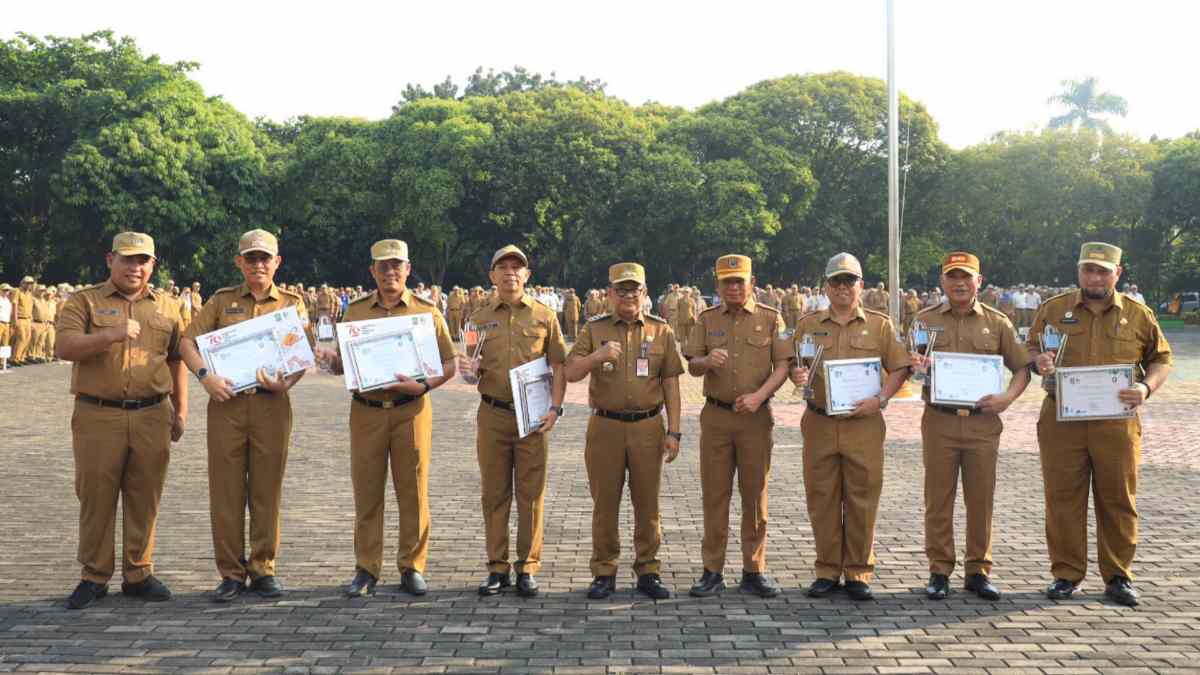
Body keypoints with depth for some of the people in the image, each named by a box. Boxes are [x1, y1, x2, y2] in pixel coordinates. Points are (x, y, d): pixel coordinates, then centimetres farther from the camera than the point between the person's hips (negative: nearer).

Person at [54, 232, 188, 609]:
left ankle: (138, 574, 16)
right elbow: (65, 347, -9)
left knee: (144, 498, 6)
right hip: (98, 416, -2)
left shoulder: (167, 306, 14)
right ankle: (94, 577, 12)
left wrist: (180, 410, 14)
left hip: (152, 416, 2)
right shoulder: (84, 302, 5)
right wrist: (112, 334, -23)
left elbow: (176, 360, 18)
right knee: (96, 497, 1)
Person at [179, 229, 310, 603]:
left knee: (267, 490, 4)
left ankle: (263, 569, 14)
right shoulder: (221, 301, 12)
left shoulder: (292, 303, 11)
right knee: (225, 489, 1)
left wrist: (286, 382, -14)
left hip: (272, 404, 0)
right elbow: (188, 342, 6)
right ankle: (231, 573, 10)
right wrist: (205, 375, -12)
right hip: (227, 402, 1)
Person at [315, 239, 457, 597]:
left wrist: (423, 385, -13)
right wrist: (329, 358, -8)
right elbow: (343, 365, 15)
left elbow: (448, 364, 4)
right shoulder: (355, 311, 11)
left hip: (411, 411, -1)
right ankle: (367, 569, 12)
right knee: (366, 491, 3)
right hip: (366, 411, 2)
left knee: (413, 491, 2)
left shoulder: (426, 311, 5)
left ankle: (412, 567, 13)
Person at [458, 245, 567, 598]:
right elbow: (474, 367, 12)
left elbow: (559, 366, 4)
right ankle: (497, 568, 15)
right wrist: (471, 369, -12)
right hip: (492, 414, 1)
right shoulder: (480, 318, 8)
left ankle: (527, 568, 11)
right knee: (494, 493, 6)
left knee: (531, 494, 2)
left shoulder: (544, 316, 4)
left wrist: (555, 407, -8)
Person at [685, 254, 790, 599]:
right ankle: (712, 571, 11)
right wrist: (707, 361, -18)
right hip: (715, 416, 1)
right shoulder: (707, 319, 8)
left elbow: (782, 365, -2)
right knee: (714, 494, 3)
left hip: (756, 416, -1)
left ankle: (754, 571, 13)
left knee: (755, 495, 4)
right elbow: (691, 366, 5)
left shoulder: (770, 319, 4)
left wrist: (759, 395, -18)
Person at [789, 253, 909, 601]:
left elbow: (899, 368, 5)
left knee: (862, 500, 1)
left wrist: (880, 398, -9)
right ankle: (827, 570, 16)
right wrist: (797, 376, -10)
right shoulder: (808, 325, 10)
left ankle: (858, 573, 12)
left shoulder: (880, 324, 7)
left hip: (864, 425, -1)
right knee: (822, 498, 4)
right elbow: (793, 367, 13)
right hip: (819, 424, 1)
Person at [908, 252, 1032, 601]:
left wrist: (1008, 396, -9)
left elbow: (1022, 367, 9)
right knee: (938, 499, 3)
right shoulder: (925, 320, 7)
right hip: (939, 420, 0)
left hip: (983, 422, 1)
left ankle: (978, 571, 17)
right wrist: (915, 367, -15)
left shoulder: (997, 322, 8)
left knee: (981, 499, 6)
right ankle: (939, 570, 12)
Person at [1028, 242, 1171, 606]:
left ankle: (1118, 576, 18)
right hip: (1061, 421, 0)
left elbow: (1161, 358, 12)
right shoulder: (1053, 310, 7)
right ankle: (1066, 574, 14)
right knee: (1063, 498, 3)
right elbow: (1030, 350, 14)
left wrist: (1146, 388, -8)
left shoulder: (1138, 314, 7)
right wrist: (1039, 362, -9)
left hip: (1117, 422, 0)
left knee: (1118, 501, 6)